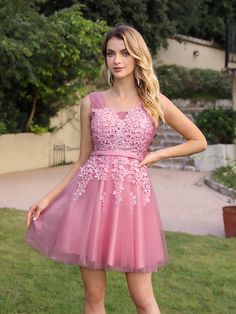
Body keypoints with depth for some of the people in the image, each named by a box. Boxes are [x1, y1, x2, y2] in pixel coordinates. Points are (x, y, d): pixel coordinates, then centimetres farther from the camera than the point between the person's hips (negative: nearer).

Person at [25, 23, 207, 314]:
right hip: (91, 195, 2)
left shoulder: (155, 102, 5)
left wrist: (156, 155, 2)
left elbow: (199, 141, 12)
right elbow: (82, 160, 10)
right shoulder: (91, 102, 7)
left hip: (133, 195, -1)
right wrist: (48, 197, 3)